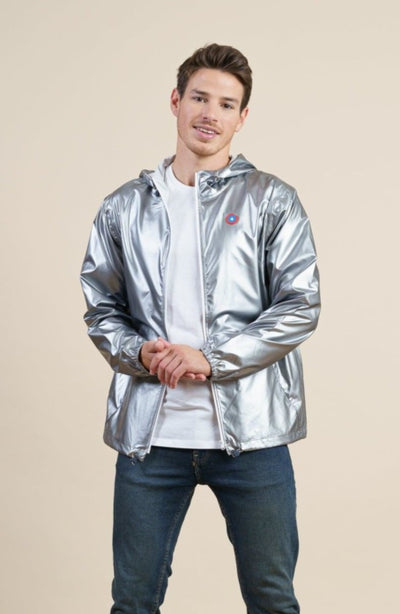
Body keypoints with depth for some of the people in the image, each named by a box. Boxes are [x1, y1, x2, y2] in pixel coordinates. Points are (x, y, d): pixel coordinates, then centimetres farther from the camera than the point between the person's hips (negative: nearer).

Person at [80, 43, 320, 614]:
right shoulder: (125, 206, 10)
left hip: (250, 430, -1)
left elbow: (300, 306, -4)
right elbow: (101, 307, 12)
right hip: (150, 432, 2)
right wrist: (138, 353, -9)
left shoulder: (272, 200, 2)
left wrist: (211, 358, -14)